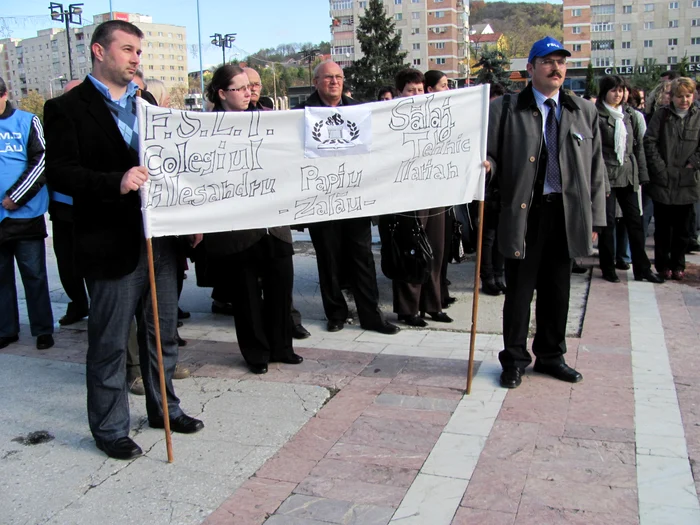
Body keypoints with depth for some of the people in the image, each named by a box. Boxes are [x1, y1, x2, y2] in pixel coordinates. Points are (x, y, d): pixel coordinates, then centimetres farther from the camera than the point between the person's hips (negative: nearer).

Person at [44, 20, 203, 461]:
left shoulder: (146, 102, 14)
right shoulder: (67, 109, -6)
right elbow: (60, 172, -15)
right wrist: (116, 182, -29)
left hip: (159, 237, 7)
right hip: (112, 245, -6)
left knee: (163, 332, 17)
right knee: (109, 342, 5)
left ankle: (164, 407, 34)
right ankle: (109, 428, 21)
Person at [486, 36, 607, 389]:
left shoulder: (585, 112, 12)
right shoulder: (506, 109, 2)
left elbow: (595, 168, 12)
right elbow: (492, 154, 2)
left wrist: (595, 217, 8)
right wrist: (488, 165, -23)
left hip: (568, 213, 3)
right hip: (524, 212, -3)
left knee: (557, 290, 12)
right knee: (520, 289, 3)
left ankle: (551, 356, 28)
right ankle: (514, 359, 17)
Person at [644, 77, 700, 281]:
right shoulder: (661, 114, 0)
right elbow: (649, 142, -5)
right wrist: (660, 168, -9)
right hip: (662, 181, -2)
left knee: (682, 228, 9)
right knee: (663, 227, 5)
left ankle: (678, 265, 20)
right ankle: (663, 265, 16)